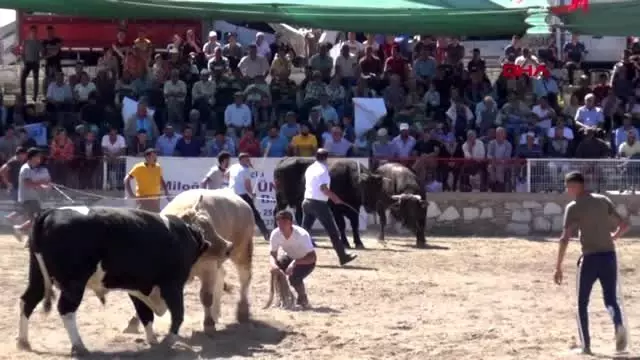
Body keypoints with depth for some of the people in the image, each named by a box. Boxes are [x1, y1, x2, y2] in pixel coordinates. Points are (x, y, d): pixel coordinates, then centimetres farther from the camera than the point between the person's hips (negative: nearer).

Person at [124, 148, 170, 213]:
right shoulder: (139, 167, -8)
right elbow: (127, 179, -8)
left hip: (155, 200, 6)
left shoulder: (158, 167, 8)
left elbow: (161, 181, 22)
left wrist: (166, 193, 10)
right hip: (143, 199, -6)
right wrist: (131, 194, -16)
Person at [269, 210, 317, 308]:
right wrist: (273, 264, -39)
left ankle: (303, 298, 1)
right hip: (290, 257, 5)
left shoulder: (302, 235, -35)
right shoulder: (275, 234, -22)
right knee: (275, 270, -23)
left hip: (306, 261, -5)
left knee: (294, 278, -30)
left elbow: (313, 257, -37)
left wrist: (295, 262, -49)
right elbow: (273, 255, -15)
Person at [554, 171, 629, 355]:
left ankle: (586, 345, 8)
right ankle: (619, 325, -20)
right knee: (611, 299, 11)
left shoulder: (573, 207, -5)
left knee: (582, 303, 11)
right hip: (609, 256, 4)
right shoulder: (603, 200, 9)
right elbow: (624, 225, 10)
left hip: (590, 258, -4)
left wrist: (558, 267, -8)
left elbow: (565, 239, -11)